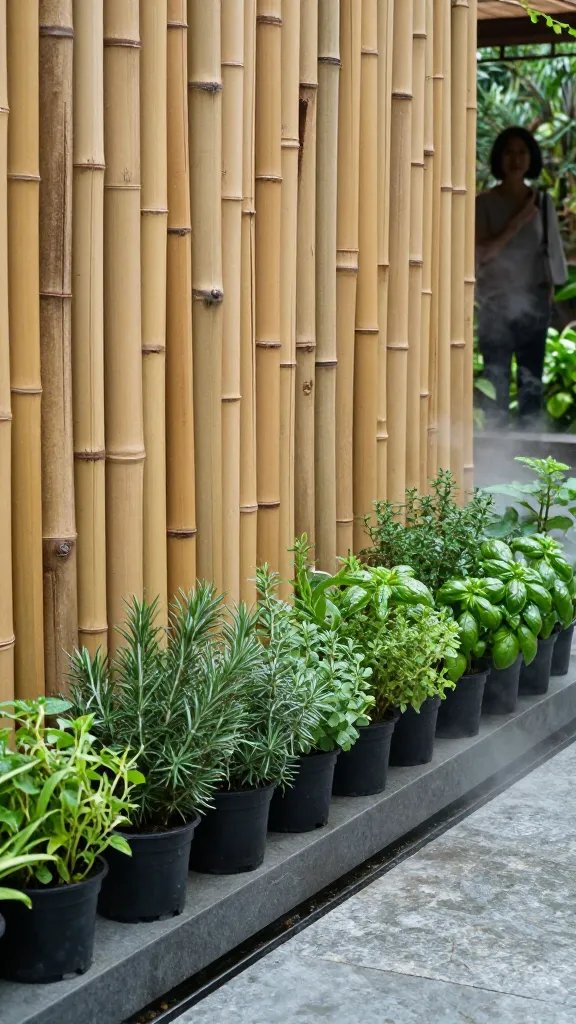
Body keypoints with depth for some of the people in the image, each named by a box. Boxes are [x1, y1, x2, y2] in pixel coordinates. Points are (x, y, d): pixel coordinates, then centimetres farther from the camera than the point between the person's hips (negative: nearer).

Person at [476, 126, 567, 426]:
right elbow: (482, 253, -10)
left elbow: (551, 249, 11)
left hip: (533, 302, 2)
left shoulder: (543, 202, 6)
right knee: (496, 379, -4)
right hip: (496, 303, -2)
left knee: (531, 380, 2)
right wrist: (517, 223, -14)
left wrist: (550, 289, 5)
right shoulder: (485, 203, -2)